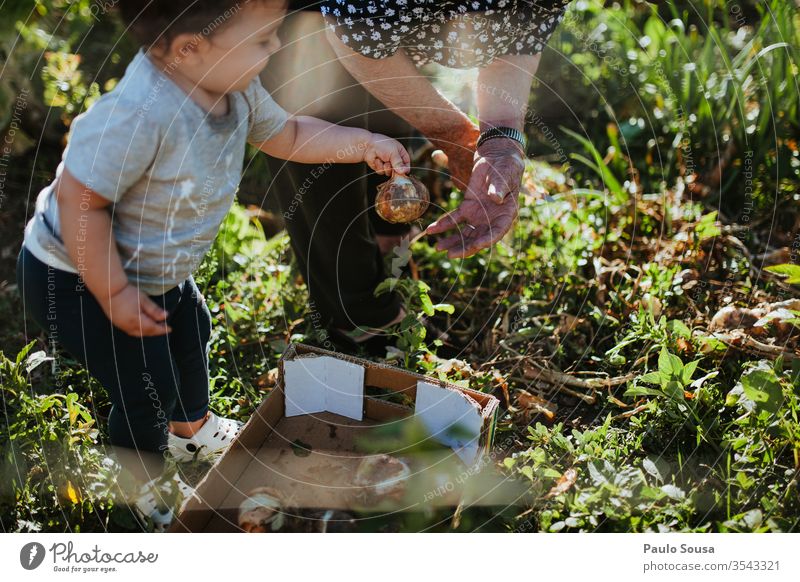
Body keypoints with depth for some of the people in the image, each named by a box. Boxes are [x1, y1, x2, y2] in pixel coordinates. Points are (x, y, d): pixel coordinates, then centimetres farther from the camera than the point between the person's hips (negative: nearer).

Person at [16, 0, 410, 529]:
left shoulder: (236, 88, -14)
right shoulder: (138, 115, -42)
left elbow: (285, 134, 6)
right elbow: (79, 201, -35)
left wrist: (362, 144, -4)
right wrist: (115, 295, -27)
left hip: (158, 269, 9)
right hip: (76, 278, -9)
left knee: (191, 332, 28)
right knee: (148, 386, 1)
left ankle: (193, 430, 59)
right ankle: (144, 486, 33)